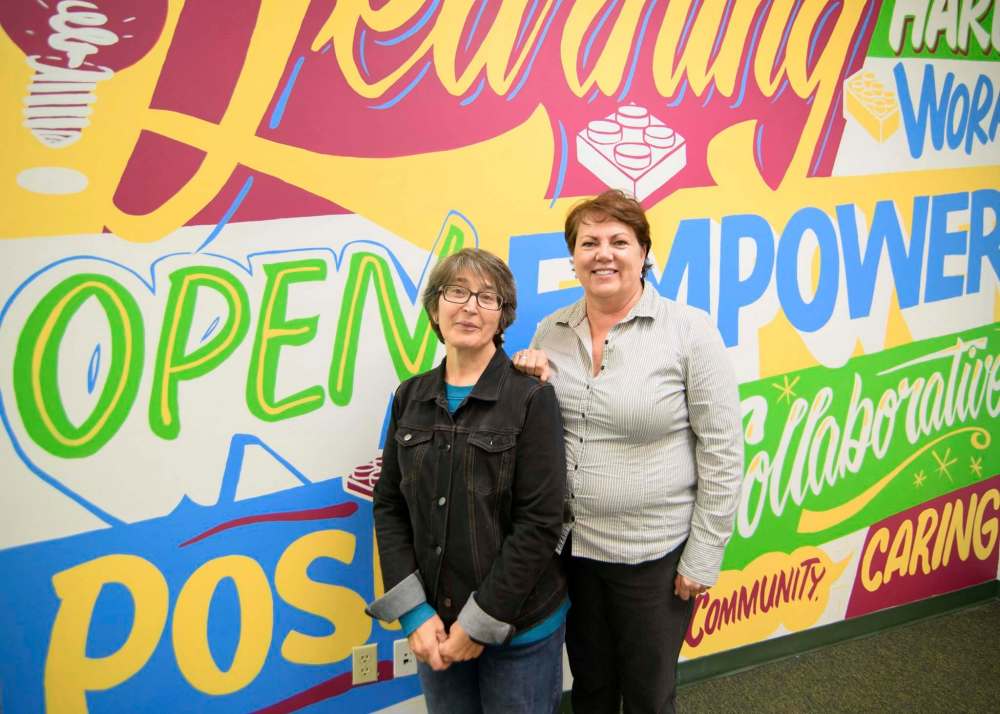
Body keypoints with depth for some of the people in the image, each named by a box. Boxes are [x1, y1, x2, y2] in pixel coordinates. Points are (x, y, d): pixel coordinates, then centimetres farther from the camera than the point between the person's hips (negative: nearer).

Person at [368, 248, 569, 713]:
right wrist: (413, 612, -6)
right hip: (436, 623, 4)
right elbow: (389, 507, 3)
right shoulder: (411, 398, 2)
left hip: (519, 627, -3)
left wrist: (480, 622, -13)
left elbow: (540, 522, -13)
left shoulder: (532, 398, -10)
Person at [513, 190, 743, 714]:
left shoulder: (689, 331, -12)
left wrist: (702, 558, -9)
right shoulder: (551, 332, 1)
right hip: (570, 545, 4)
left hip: (654, 553, -4)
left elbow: (722, 454, -10)